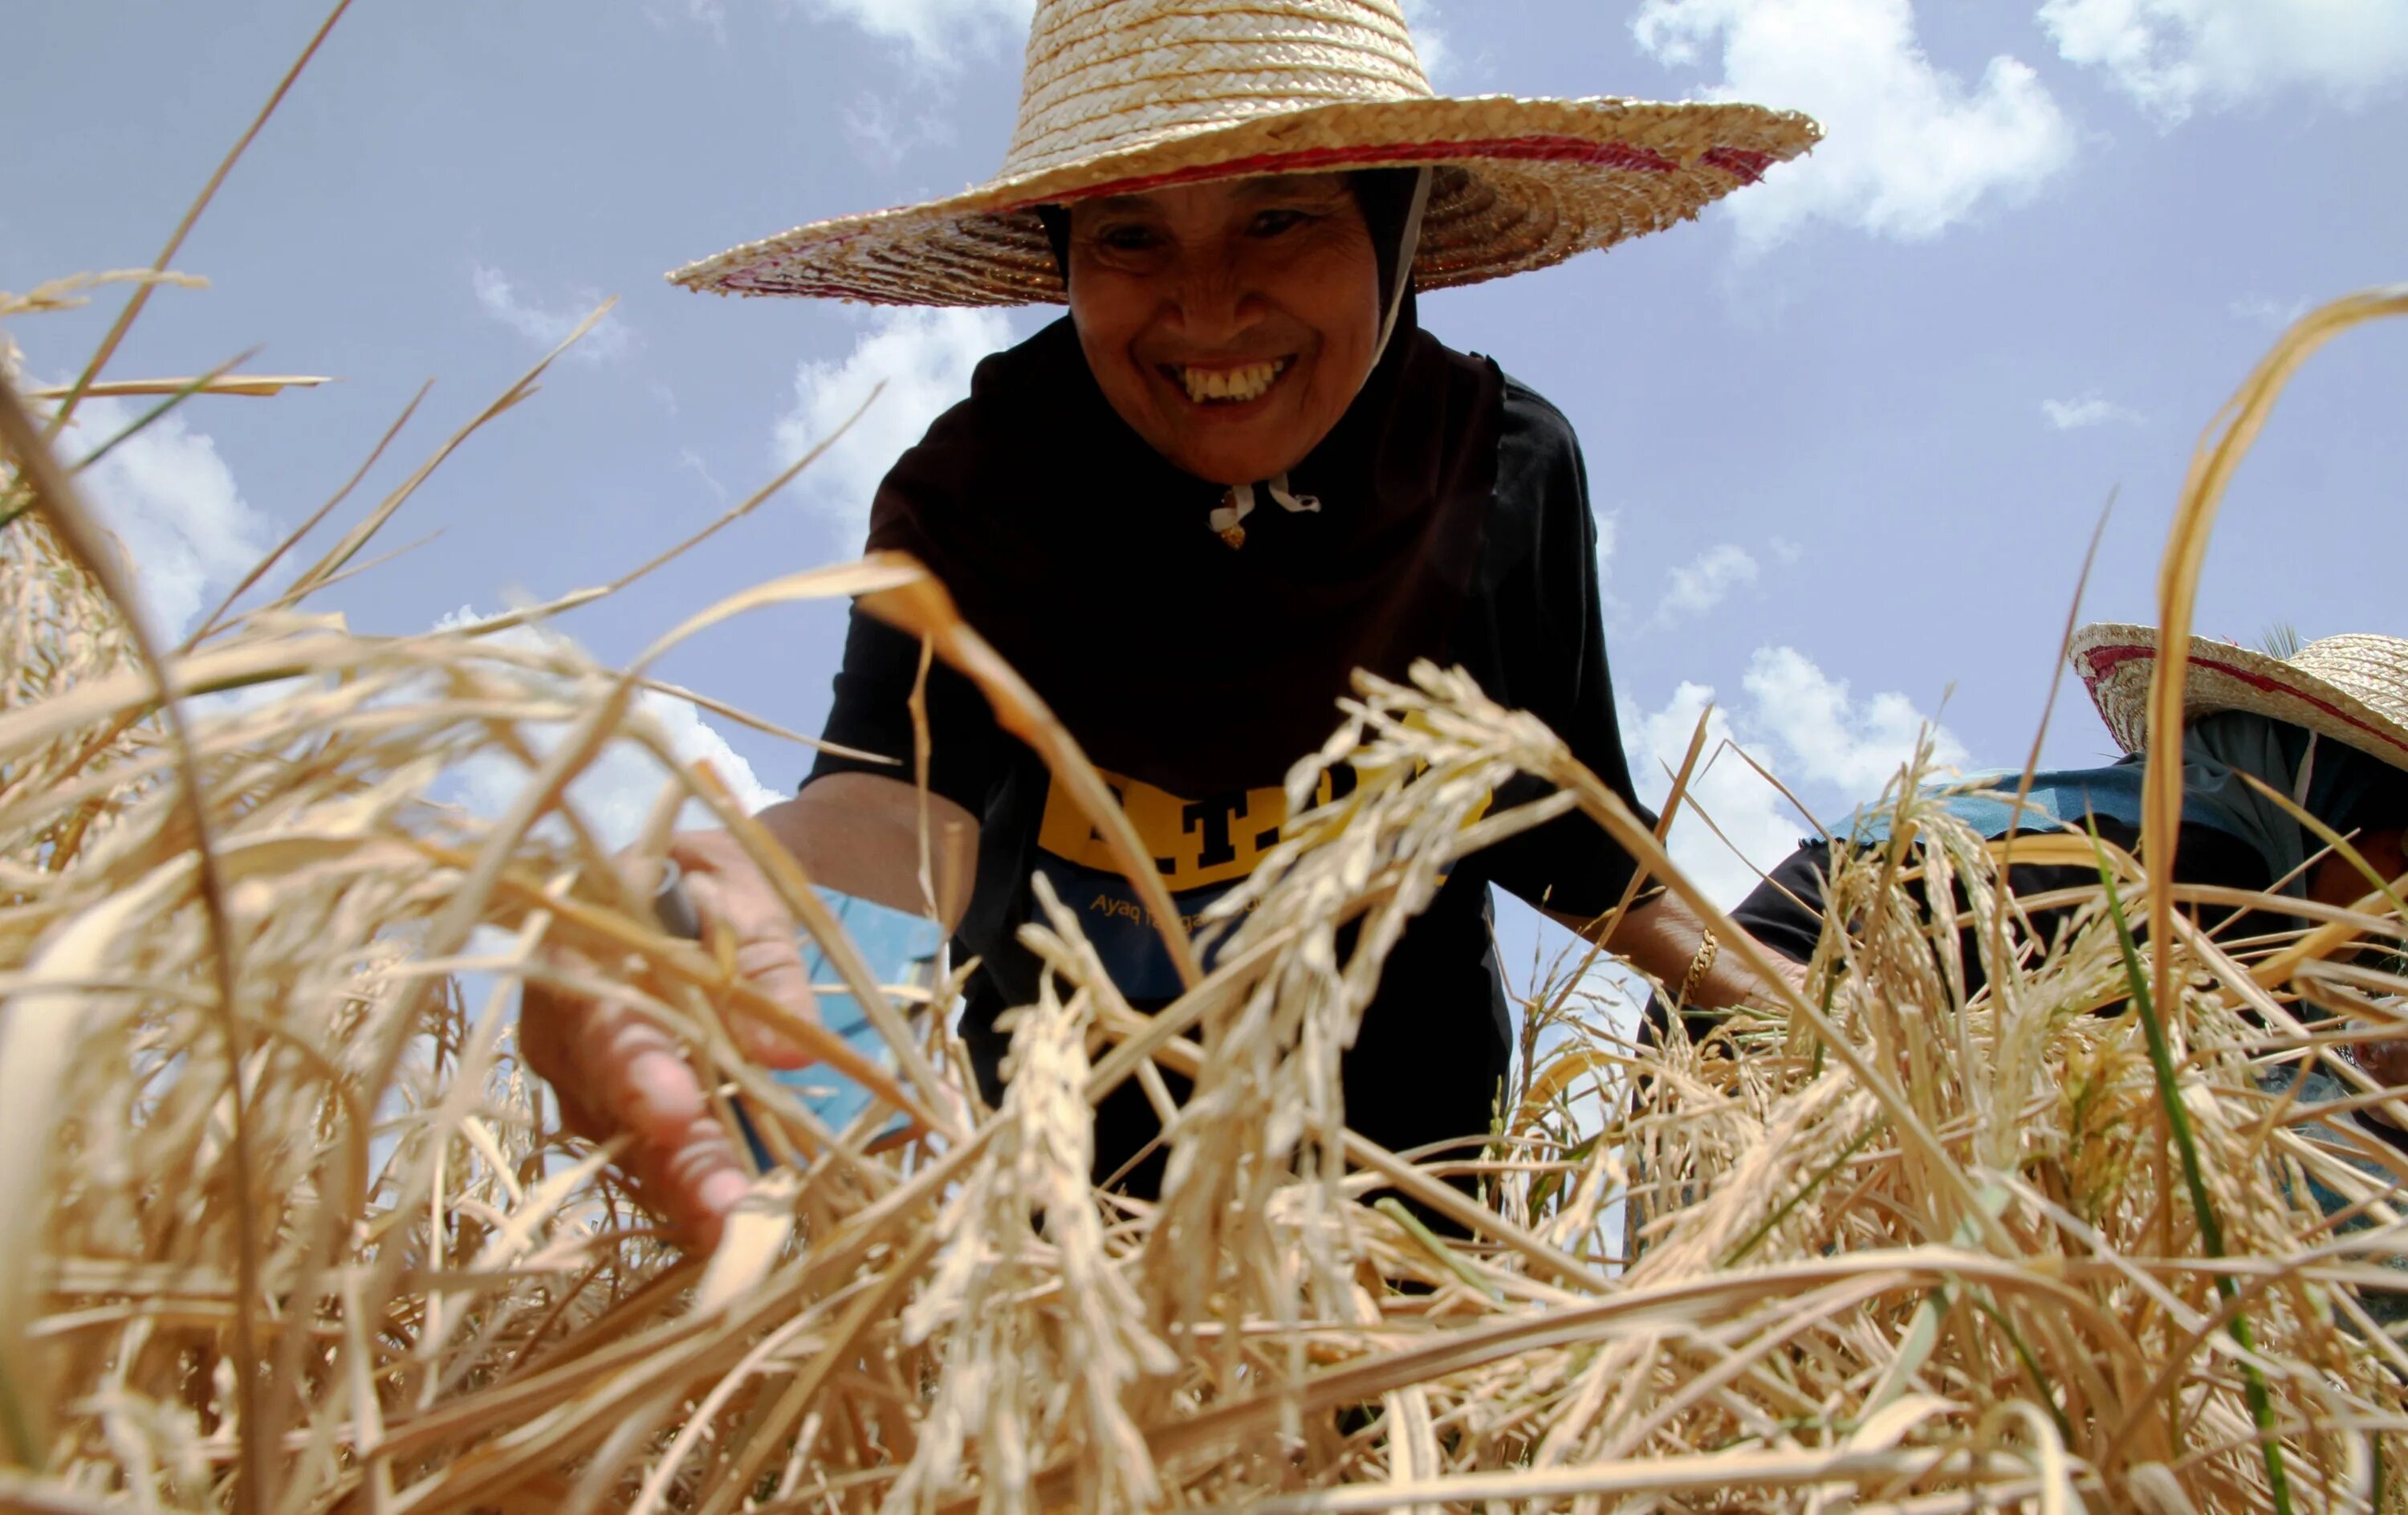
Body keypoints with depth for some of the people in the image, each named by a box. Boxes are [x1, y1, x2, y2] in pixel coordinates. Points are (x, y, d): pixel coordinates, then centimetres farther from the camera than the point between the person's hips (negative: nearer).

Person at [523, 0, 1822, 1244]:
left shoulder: (1503, 469, -16)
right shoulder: (973, 493, -23)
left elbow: (1559, 820, -2)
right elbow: (901, 793, -41)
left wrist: (1766, 995, -7)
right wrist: (745, 883, -62)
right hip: (1072, 1163, 0)